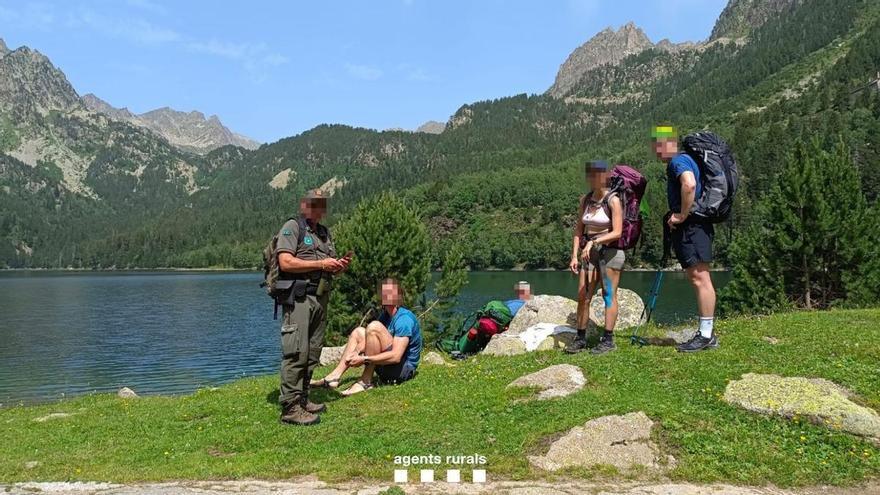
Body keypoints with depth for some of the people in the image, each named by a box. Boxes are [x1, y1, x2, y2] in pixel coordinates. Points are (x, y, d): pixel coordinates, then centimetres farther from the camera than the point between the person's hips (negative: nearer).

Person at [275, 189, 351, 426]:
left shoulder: (324, 232, 23)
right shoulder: (292, 227, -2)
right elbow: (286, 263, -14)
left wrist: (339, 265, 3)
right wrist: (321, 264, -14)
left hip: (320, 298, 8)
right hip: (298, 298, -8)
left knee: (312, 353, 11)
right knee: (296, 352, -12)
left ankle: (302, 399, 20)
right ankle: (290, 408, -10)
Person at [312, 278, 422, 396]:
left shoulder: (404, 319, -19)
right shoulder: (386, 315, 10)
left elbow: (396, 356, -28)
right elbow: (368, 341, 3)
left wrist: (364, 359, -25)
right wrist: (356, 352, -19)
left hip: (403, 368, -10)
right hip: (388, 365, 10)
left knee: (373, 327, -24)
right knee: (358, 332, 16)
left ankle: (366, 382, -18)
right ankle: (335, 376, 3)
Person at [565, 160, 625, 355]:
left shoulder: (613, 200, -9)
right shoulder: (585, 200, 8)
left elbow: (617, 232, -15)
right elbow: (579, 229, 9)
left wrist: (594, 241, -24)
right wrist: (574, 255, 1)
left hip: (610, 250, -6)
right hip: (589, 252, 6)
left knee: (609, 295, -1)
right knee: (583, 296, 2)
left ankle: (608, 339, 5)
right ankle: (581, 338, 9)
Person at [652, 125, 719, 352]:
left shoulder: (679, 160, -11)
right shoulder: (679, 162, 21)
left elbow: (689, 184, -32)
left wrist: (682, 215, -22)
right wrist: (678, 216, 21)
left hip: (692, 226, -11)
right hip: (690, 228, 11)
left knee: (700, 278, -8)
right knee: (697, 279, 12)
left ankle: (705, 335, -4)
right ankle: (707, 334, 18)